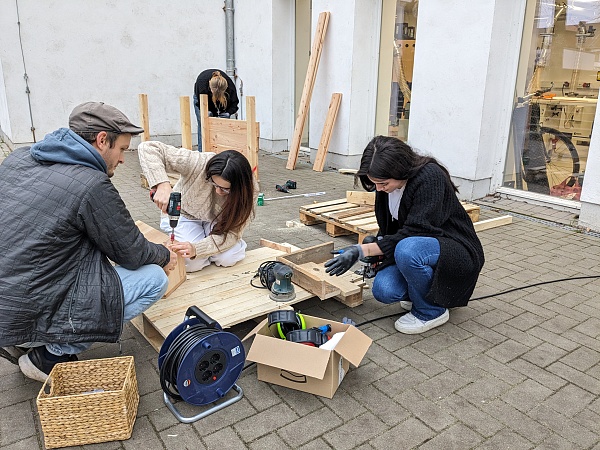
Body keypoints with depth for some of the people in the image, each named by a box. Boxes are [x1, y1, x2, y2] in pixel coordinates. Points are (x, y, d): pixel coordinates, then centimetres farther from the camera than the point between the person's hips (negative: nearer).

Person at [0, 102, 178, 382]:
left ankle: (23, 341, 19)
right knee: (154, 277, -5)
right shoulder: (92, 185, -20)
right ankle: (50, 355, 2)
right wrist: (165, 255, 13)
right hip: (28, 320, -8)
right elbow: (131, 253, -8)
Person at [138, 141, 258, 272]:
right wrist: (162, 185, -51)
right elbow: (148, 148, -36)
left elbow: (232, 232, -27)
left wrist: (197, 249, -41)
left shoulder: (250, 190, -29)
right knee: (193, 263, -22)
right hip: (184, 214, -1)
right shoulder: (198, 163, -36)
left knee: (228, 258, -23)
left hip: (216, 222, 1)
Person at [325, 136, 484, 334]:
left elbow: (415, 231, -30)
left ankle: (432, 311, -10)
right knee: (383, 290, -21)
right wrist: (377, 244, -10)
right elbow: (389, 226, 11)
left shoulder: (430, 177, -26)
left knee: (407, 249, -37)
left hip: (456, 250, -6)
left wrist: (363, 250, -31)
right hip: (419, 246, 6)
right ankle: (419, 293, 13)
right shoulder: (386, 186, -4)